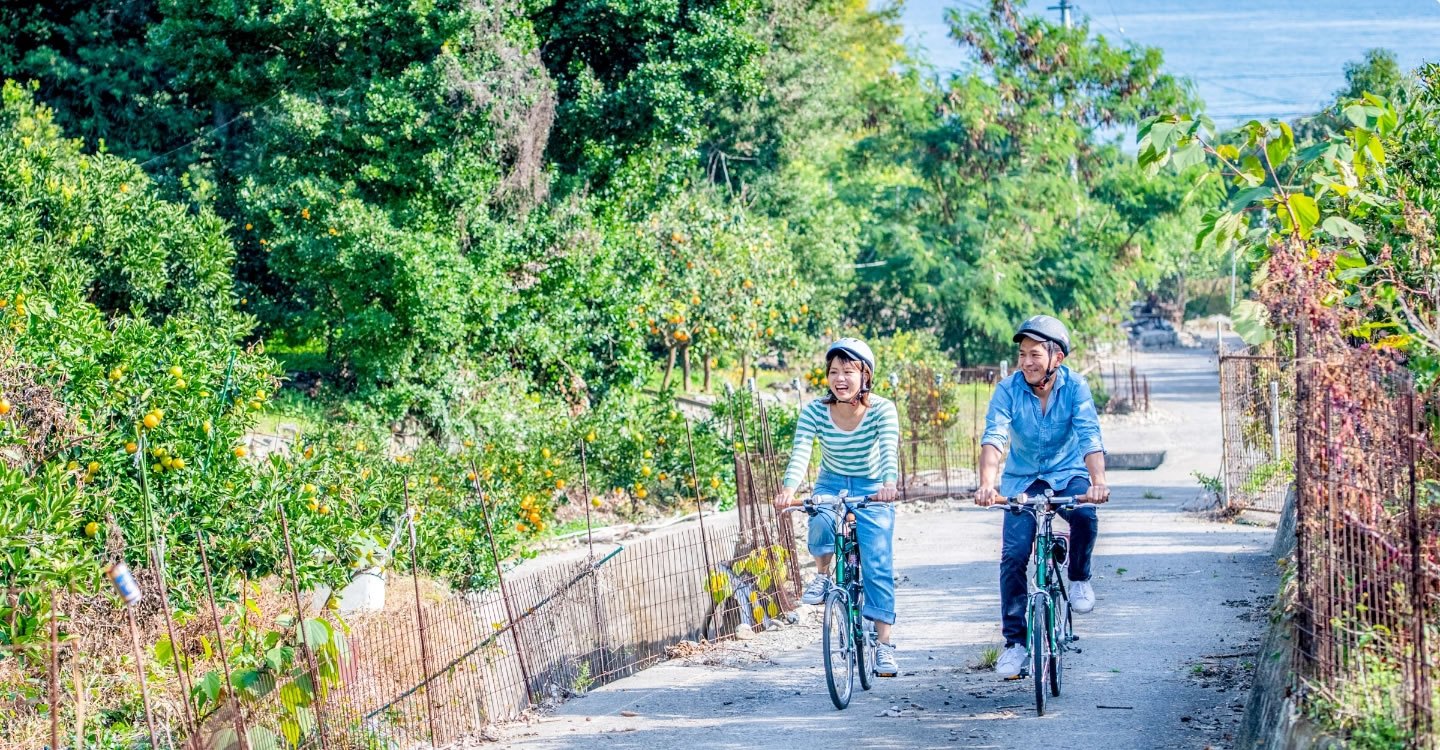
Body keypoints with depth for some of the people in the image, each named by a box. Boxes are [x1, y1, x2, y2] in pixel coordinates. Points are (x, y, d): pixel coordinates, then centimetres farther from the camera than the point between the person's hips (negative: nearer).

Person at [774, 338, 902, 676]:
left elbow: (890, 451, -34)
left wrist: (889, 484, -55)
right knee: (821, 524, -33)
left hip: (872, 488, -1)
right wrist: (789, 489, -46)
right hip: (831, 484, 1)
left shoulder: (882, 410, -20)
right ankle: (822, 575, -4)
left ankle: (884, 645, -4)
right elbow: (800, 453, -27)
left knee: (877, 565, -12)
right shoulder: (814, 411, -16)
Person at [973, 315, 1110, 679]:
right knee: (1013, 556, -11)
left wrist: (1098, 481, -47)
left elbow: (1090, 437, -28)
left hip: (1067, 474, -1)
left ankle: (1079, 579, -3)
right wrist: (987, 484, -48)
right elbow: (994, 437, -29)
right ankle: (1015, 642, 1)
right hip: (1023, 479, 1)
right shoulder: (1008, 390, -16)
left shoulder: (1074, 387, -17)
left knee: (1085, 516, -32)